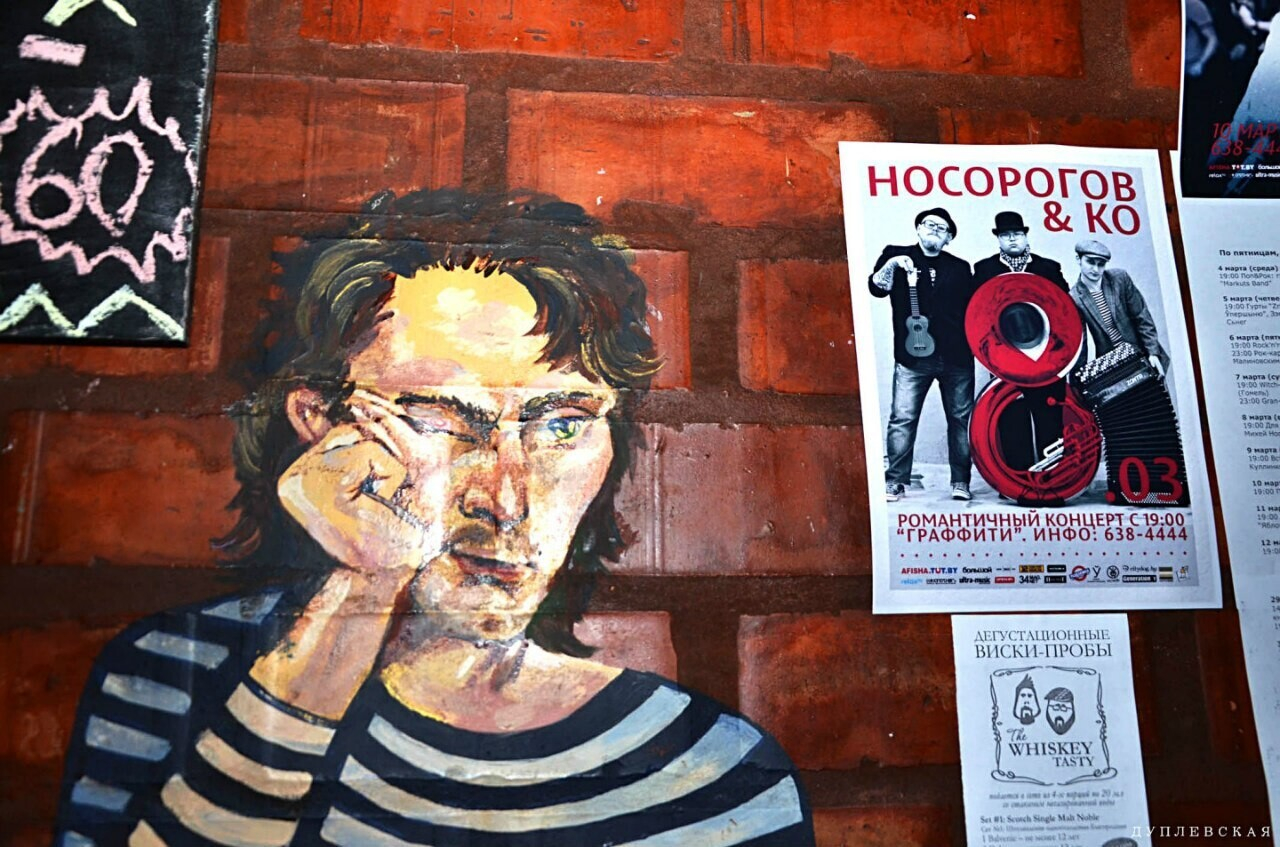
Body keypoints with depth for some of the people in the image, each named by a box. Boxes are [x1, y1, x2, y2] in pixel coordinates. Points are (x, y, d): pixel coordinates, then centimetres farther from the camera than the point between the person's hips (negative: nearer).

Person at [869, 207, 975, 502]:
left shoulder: (960, 267, 16)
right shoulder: (896, 254, 11)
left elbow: (972, 310, 14)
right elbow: (876, 288, -2)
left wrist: (974, 344, 1)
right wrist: (892, 264, -17)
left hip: (956, 357, 3)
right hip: (912, 356, -2)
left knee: (961, 418, 3)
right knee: (902, 418, -8)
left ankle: (960, 481, 11)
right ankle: (895, 481, -1)